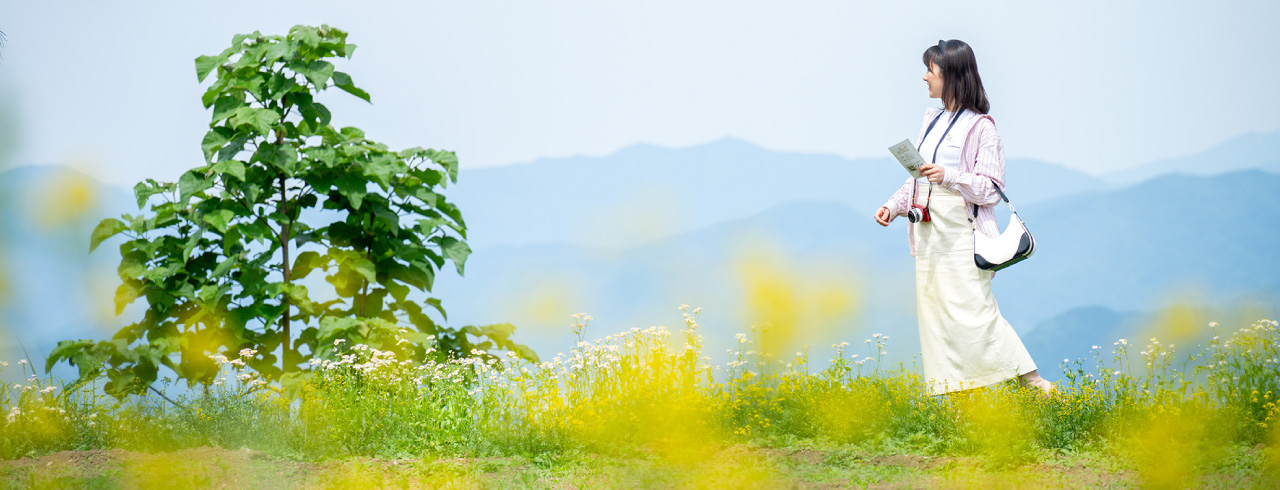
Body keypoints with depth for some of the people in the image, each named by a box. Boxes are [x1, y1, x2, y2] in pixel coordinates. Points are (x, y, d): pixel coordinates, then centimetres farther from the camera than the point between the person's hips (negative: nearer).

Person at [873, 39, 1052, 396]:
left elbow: (991, 189, -12)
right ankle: (945, 396, 8)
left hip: (962, 233, -8)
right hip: (929, 233, 8)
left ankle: (1033, 381, -5)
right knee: (934, 312, 5)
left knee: (972, 311, -13)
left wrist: (949, 177, -25)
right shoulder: (932, 121, 15)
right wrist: (894, 206, 9)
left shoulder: (980, 127, -8)